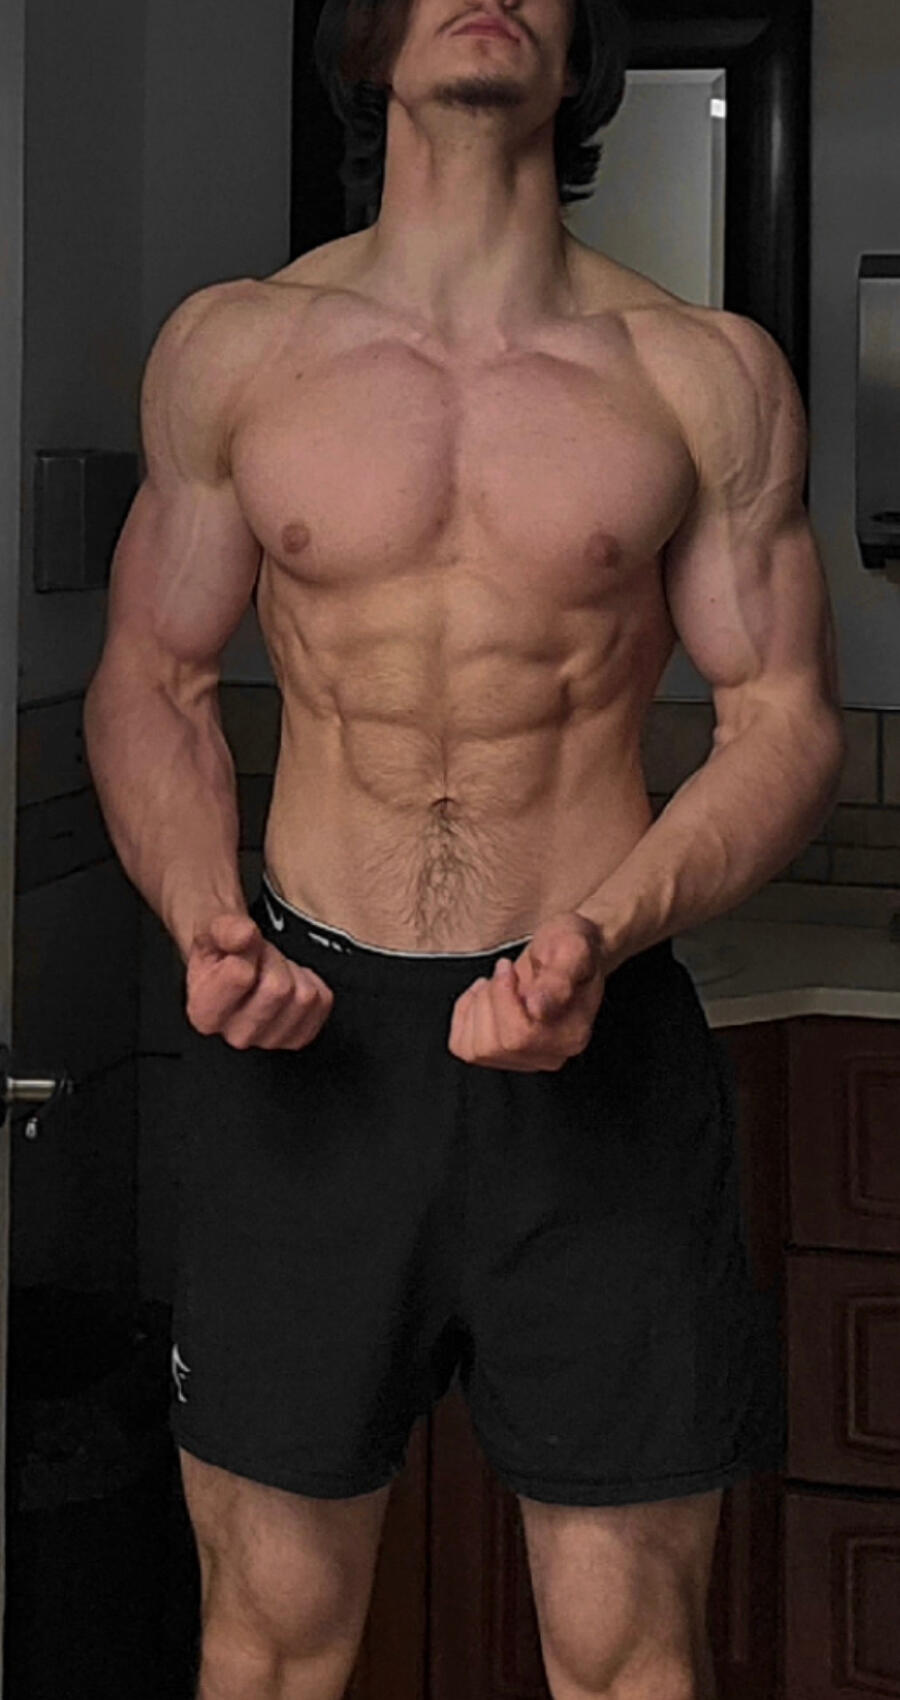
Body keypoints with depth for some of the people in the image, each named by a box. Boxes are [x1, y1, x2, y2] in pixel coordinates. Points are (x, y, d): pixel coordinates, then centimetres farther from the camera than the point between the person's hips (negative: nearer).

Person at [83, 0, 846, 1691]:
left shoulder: (707, 374, 2)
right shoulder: (231, 347, 5)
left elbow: (787, 724, 3)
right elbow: (149, 683, 11)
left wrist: (600, 934, -15)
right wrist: (207, 922, -8)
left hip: (597, 1048, 0)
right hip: (304, 1046, 1)